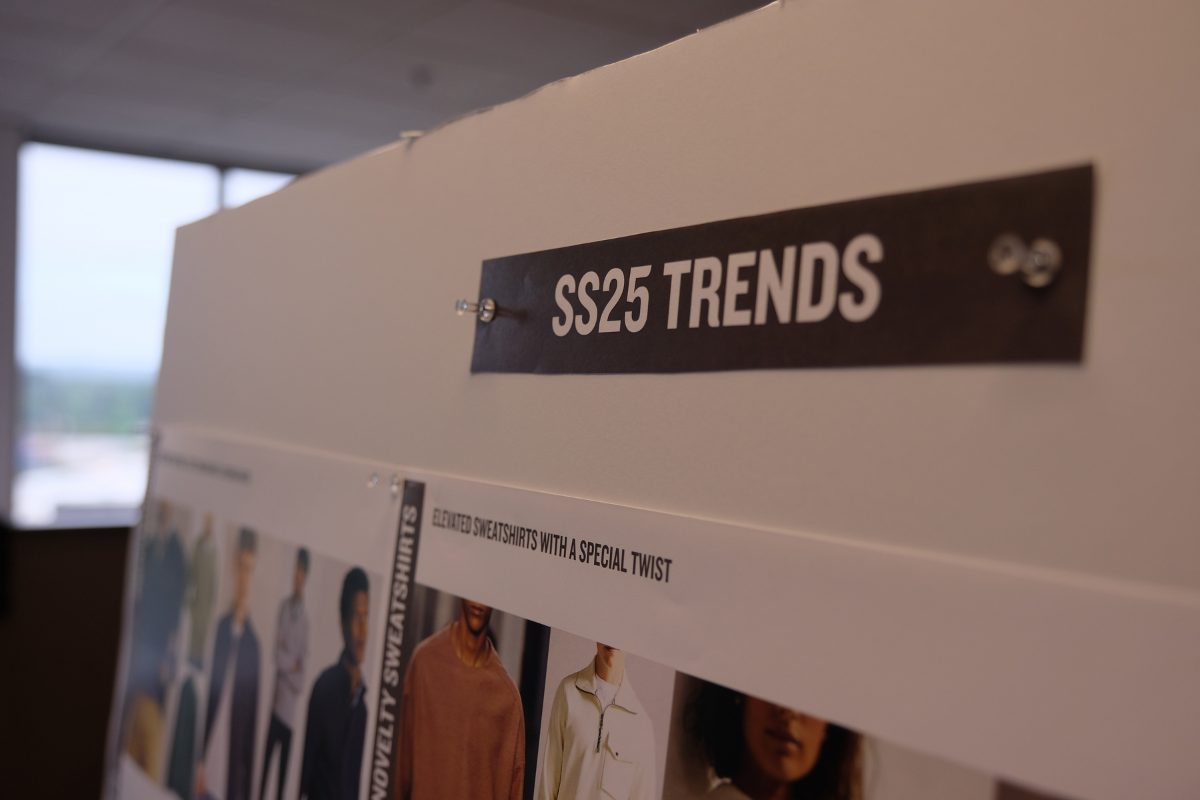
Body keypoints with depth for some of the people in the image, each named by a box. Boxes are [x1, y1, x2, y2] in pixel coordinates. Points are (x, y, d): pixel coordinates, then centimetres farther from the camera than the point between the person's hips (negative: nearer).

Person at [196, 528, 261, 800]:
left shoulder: (253, 642, -5)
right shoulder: (221, 627, 2)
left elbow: (252, 714, -2)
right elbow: (209, 695, 5)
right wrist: (199, 760, 2)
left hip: (234, 771, -2)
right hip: (208, 766, 2)